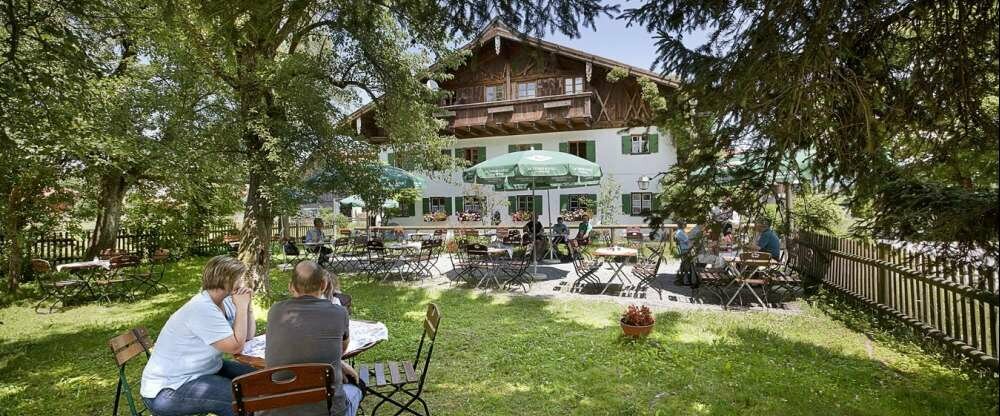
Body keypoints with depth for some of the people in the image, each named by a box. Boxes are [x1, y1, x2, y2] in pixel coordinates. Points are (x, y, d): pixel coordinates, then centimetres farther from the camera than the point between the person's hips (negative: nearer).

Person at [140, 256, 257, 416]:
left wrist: (247, 305, -7)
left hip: (200, 370, 9)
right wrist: (241, 306, -21)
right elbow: (236, 346, -27)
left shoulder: (225, 301, 1)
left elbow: (248, 336, 4)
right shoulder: (203, 309, -26)